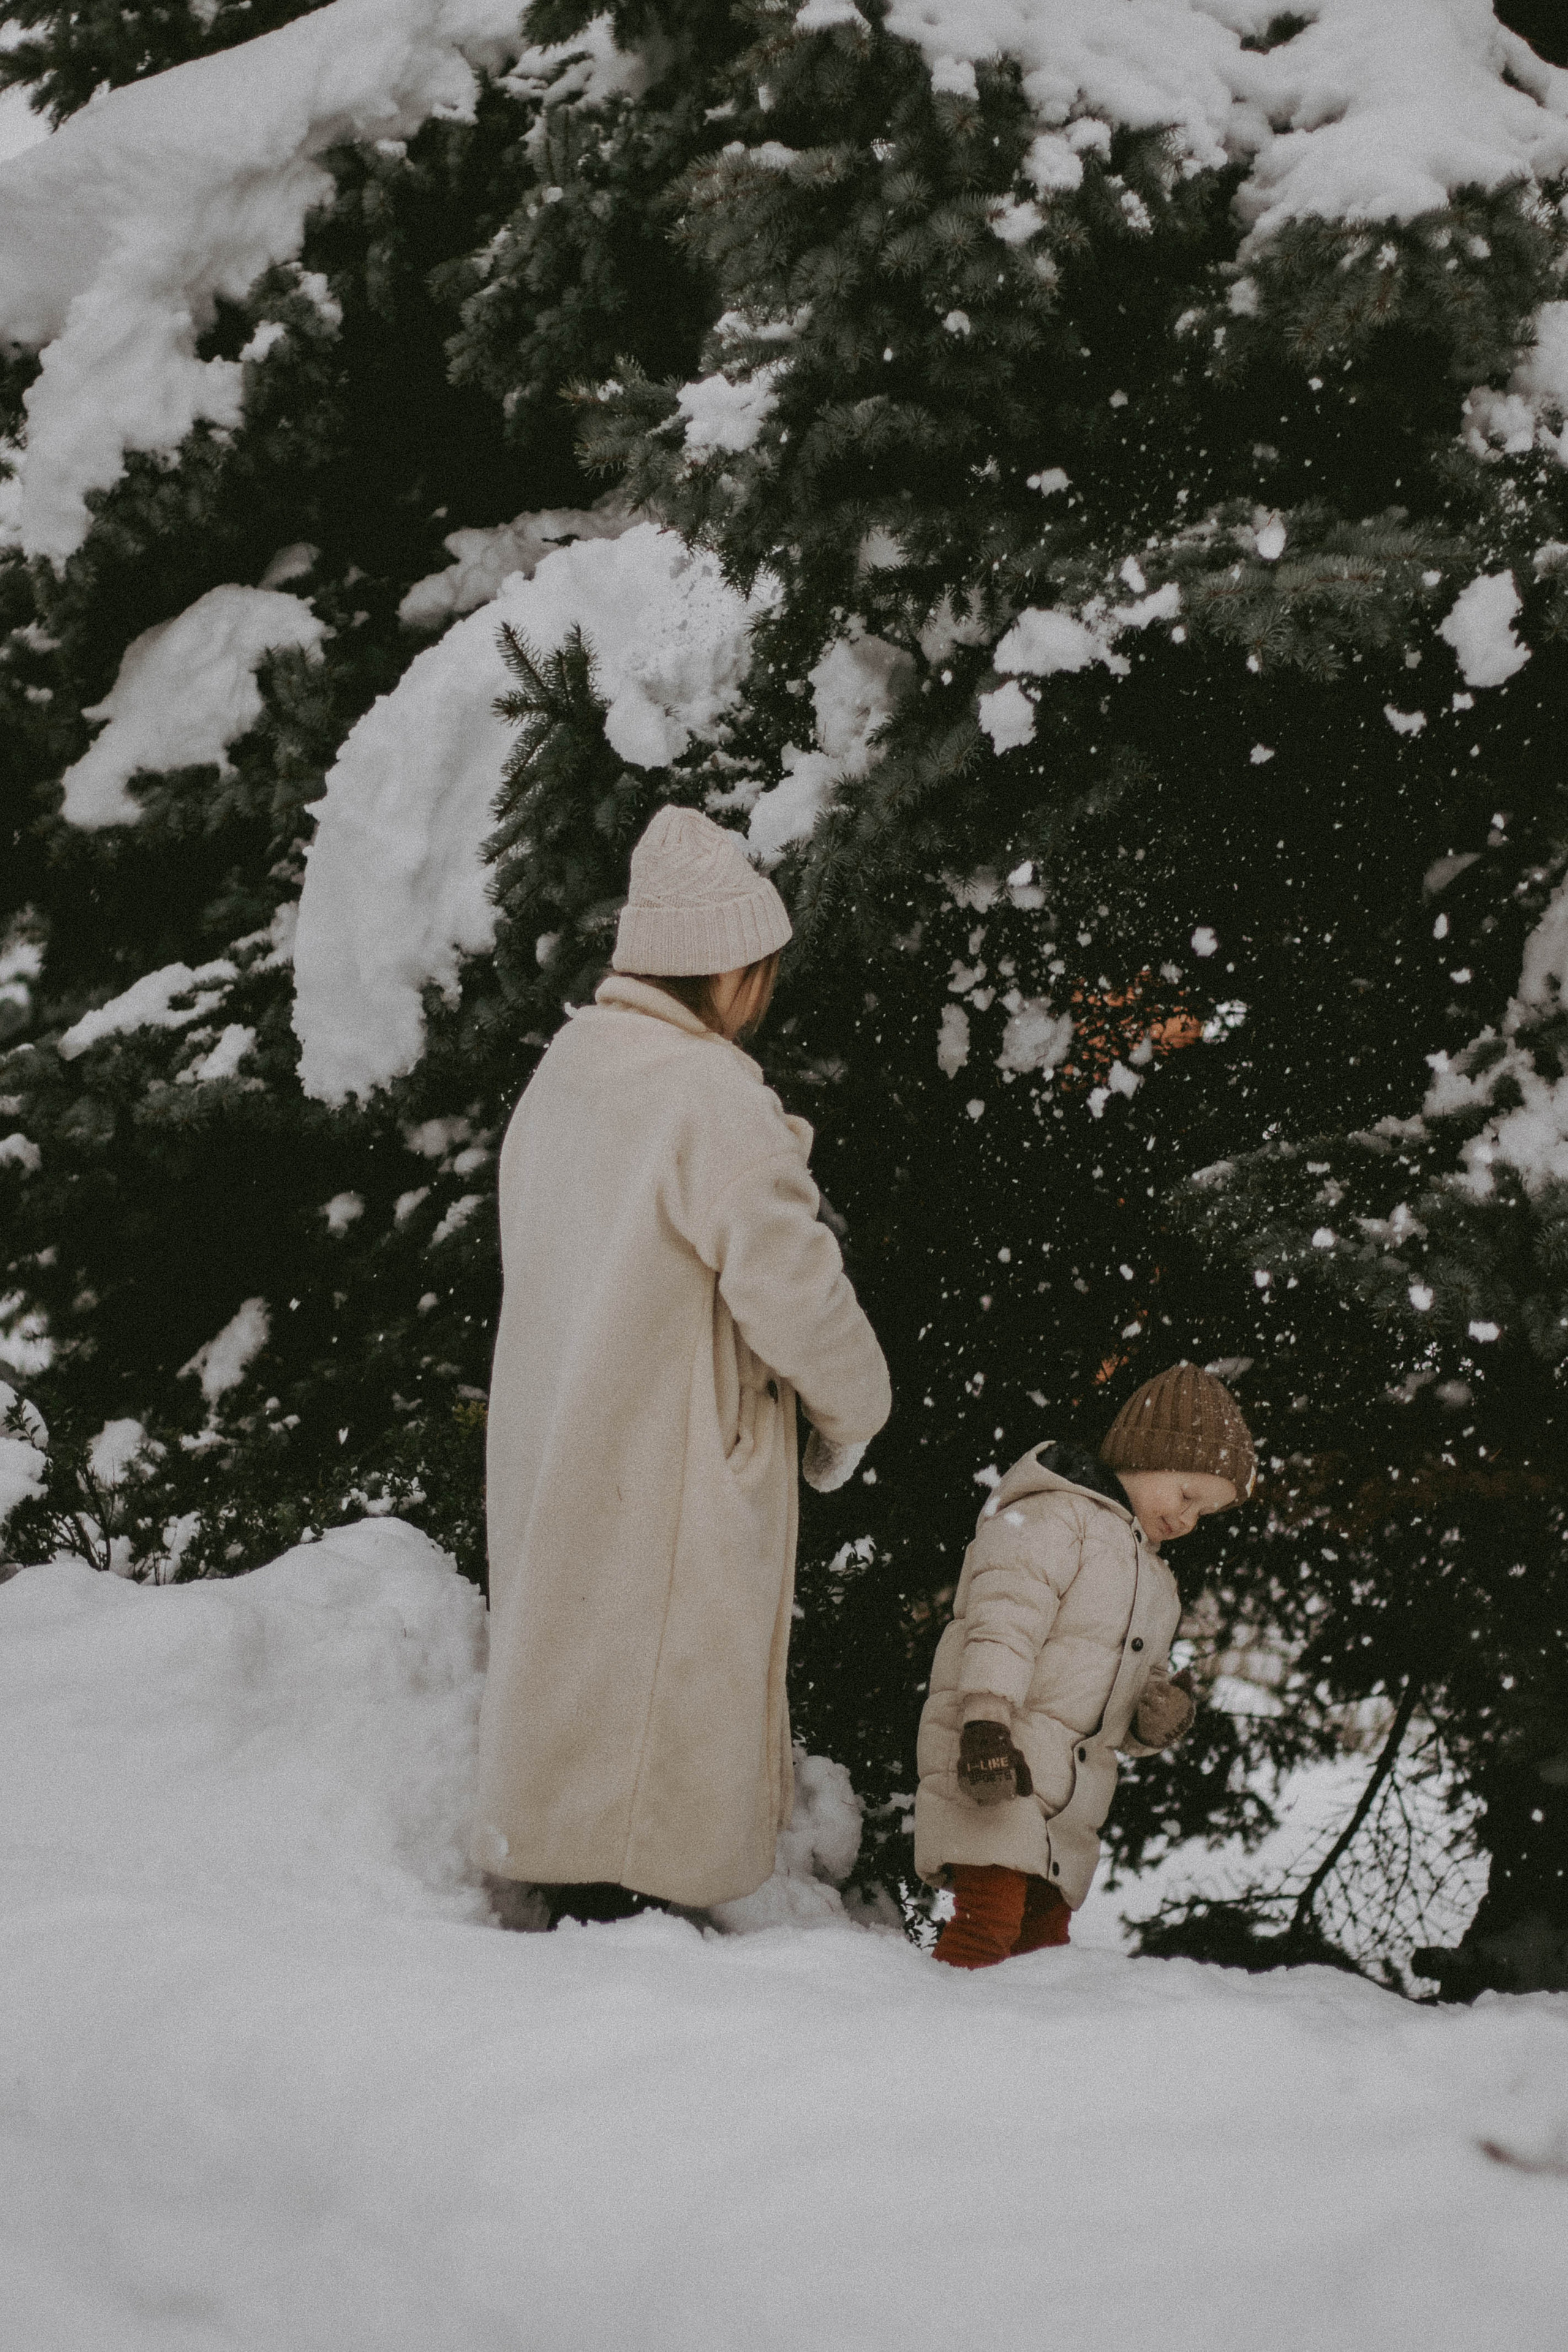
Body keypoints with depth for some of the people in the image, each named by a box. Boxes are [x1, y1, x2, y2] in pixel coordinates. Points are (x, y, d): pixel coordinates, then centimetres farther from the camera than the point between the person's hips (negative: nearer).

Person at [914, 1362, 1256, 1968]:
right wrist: (986, 1725, -30)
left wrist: (1157, 1717, 2)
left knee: (1044, 1932, 7)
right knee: (990, 1917, -19)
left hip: (1069, 1792, 9)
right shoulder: (1052, 1517, -5)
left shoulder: (1154, 1581, 24)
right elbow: (1002, 1626, -17)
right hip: (991, 1762, -9)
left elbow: (1141, 1680, 27)